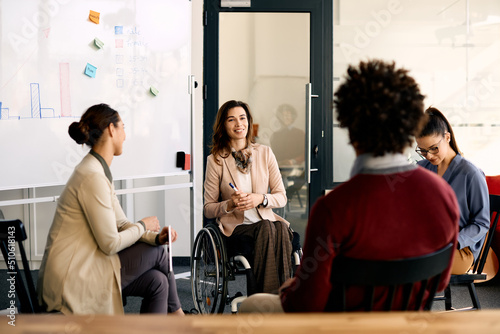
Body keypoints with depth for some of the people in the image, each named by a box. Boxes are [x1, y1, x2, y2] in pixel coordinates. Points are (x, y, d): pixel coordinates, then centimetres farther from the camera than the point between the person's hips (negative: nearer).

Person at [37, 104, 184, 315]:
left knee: (157, 282, 0)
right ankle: (175, 313, 22)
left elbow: (121, 224, 14)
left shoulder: (99, 171, 13)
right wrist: (143, 226, -2)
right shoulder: (93, 177, -20)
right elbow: (111, 243, -20)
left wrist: (156, 237, -3)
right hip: (72, 281, -9)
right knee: (157, 252, 0)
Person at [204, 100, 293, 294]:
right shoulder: (215, 160, 4)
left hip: (266, 221, 2)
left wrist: (260, 199, -11)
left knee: (281, 229, -34)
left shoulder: (265, 153, 11)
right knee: (266, 229, -34)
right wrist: (230, 205, -15)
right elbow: (208, 209, 6)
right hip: (235, 227, -2)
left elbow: (282, 197, 10)